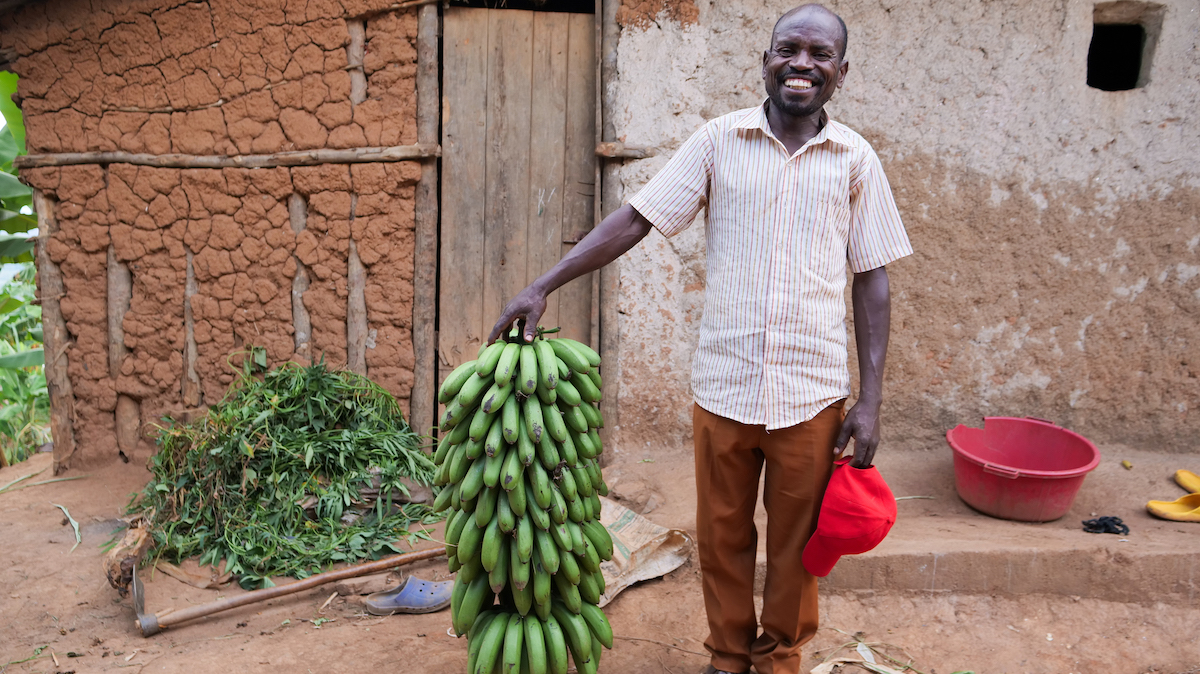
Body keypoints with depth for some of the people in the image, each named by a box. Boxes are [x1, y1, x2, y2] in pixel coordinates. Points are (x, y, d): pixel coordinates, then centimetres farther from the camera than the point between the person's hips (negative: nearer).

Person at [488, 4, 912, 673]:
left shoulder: (855, 159, 1)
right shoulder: (720, 140, -1)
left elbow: (872, 279, 3)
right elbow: (636, 218, -3)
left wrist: (871, 399, -2)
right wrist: (543, 286, -11)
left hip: (813, 391, 0)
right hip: (724, 384, 0)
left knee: (796, 542, 14)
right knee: (722, 536, 14)